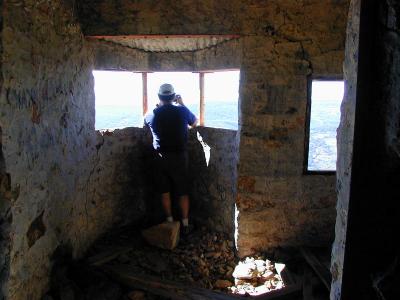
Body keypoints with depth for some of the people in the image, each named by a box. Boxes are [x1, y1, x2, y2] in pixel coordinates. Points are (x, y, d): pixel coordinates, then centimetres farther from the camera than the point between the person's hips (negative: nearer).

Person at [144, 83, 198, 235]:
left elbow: (145, 121, 19)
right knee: (182, 192, 10)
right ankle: (185, 224, 16)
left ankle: (170, 222, 21)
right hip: (179, 157, -1)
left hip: (161, 158, 1)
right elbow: (194, 122, 12)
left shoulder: (153, 114, -6)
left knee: (165, 192, 14)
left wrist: (158, 107, 19)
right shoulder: (182, 111, -9)